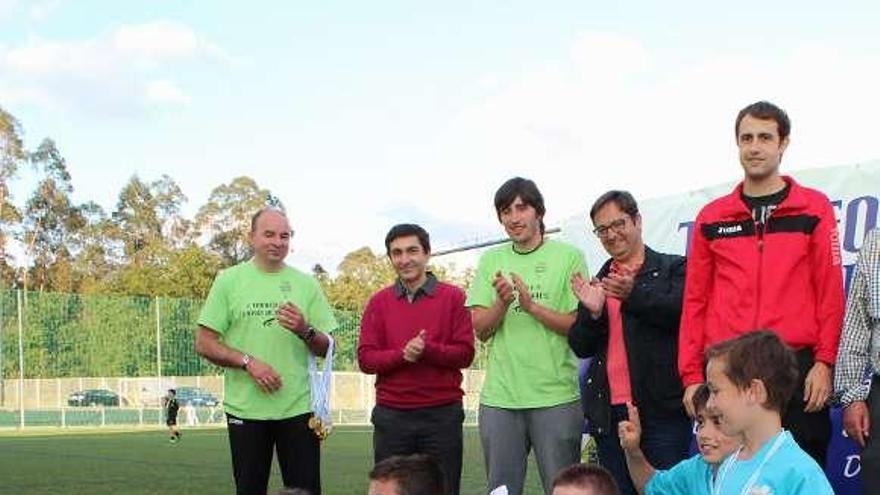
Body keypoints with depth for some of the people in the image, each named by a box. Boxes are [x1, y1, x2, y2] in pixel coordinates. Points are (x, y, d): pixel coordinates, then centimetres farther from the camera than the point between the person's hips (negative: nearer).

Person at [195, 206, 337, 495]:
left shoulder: (305, 284, 7)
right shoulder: (229, 281, 2)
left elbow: (325, 349, 9)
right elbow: (204, 344, -1)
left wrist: (305, 331, -13)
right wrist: (248, 361, -15)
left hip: (298, 407, 1)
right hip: (245, 409, -1)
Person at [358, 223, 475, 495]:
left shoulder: (453, 297, 3)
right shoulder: (379, 302, 9)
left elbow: (465, 353, -3)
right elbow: (365, 359, 1)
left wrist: (427, 350, -19)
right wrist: (402, 354, -16)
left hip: (442, 414, -2)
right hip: (391, 416, 2)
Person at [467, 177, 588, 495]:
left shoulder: (569, 257, 0)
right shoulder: (491, 261, 10)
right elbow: (480, 329, 5)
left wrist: (532, 305, -16)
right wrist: (502, 302, -13)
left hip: (555, 395, -3)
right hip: (499, 395, 3)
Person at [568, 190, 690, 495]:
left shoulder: (673, 269, 5)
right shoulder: (597, 283, 17)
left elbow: (680, 311, -14)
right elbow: (580, 347, 12)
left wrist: (633, 295, -28)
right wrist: (593, 312, -7)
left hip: (662, 409, -4)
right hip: (609, 411, 4)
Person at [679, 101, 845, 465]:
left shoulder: (814, 208, 6)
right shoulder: (712, 217, 11)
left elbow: (830, 293, 2)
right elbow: (695, 301, 10)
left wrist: (824, 362, -7)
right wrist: (692, 374, 3)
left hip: (797, 369, -2)